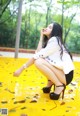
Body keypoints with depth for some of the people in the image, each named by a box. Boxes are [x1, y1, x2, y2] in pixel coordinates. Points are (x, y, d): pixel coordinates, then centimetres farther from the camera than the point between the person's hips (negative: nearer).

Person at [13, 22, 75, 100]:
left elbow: (38, 55, -19)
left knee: (38, 62, -24)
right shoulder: (48, 41, 14)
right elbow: (38, 53, -4)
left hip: (66, 74, -9)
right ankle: (50, 82, 9)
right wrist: (42, 36, 2)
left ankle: (59, 85, -13)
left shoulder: (54, 40, -14)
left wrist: (22, 68, -16)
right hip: (59, 71, 9)